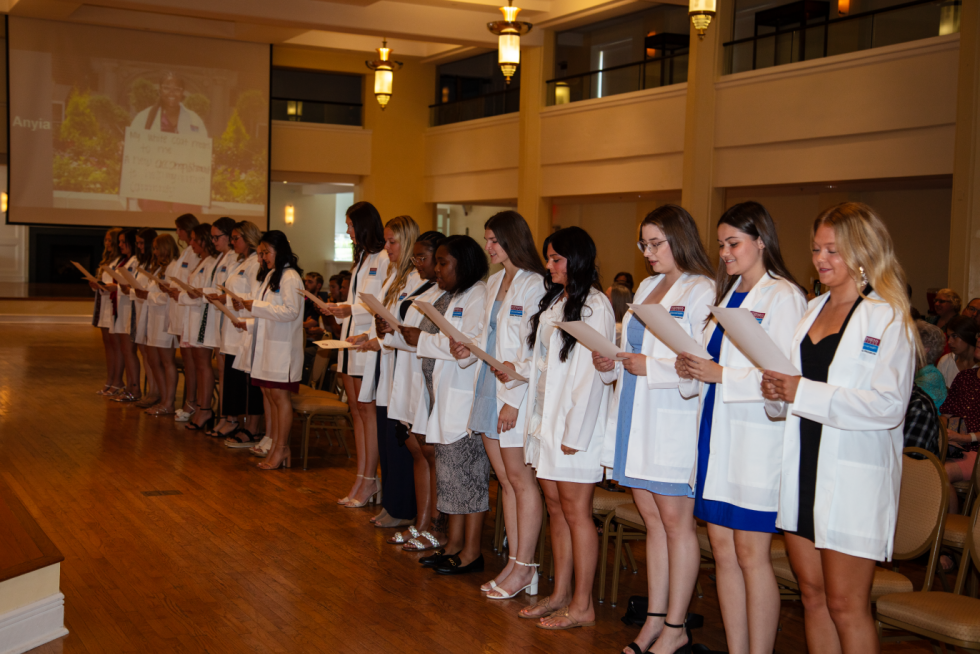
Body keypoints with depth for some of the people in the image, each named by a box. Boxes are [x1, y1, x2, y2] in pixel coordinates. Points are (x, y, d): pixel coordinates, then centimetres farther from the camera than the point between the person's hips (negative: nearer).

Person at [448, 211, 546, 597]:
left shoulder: (533, 285, -12)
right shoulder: (495, 283, 15)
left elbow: (531, 349, -16)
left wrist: (513, 399, -18)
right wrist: (469, 350, 1)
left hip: (516, 393, -8)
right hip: (489, 387, 8)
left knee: (520, 479, -2)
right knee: (505, 479, 10)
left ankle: (524, 568, 6)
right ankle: (514, 562, 17)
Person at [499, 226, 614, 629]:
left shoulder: (594, 307, -13)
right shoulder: (554, 302, 16)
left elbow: (591, 374, -17)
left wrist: (574, 433, -18)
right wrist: (519, 369, 4)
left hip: (575, 425, -9)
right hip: (546, 419, 9)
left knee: (576, 511, -3)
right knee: (556, 508, 12)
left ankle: (582, 605, 5)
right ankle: (561, 594, 20)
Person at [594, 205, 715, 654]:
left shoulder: (700, 291, -9)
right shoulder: (647, 287, 17)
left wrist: (652, 367, -20)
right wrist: (610, 363, 3)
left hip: (674, 421, -8)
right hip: (635, 419, 8)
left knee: (676, 521, 0)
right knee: (652, 519, 12)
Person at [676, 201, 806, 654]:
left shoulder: (783, 296, -8)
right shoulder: (729, 294, 18)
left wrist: (720, 374, -20)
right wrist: (691, 368, -1)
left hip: (757, 442, -8)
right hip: (717, 435, 8)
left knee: (751, 553, -3)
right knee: (722, 548, 9)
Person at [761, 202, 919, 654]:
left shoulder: (889, 318, -6)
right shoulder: (813, 310, 16)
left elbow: (889, 405, -17)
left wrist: (803, 393, -20)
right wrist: (777, 393, 0)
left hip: (854, 478, -6)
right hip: (803, 469, 7)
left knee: (846, 604, -2)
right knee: (812, 594, 11)